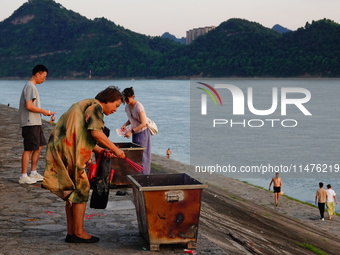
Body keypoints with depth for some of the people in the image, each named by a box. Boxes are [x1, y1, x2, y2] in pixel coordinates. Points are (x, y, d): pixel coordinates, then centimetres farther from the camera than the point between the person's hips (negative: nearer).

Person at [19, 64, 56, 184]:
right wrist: (43, 111, -13)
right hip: (30, 123, -11)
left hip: (36, 123, 11)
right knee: (29, 149, -7)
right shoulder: (30, 86, -14)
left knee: (39, 146, 15)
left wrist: (44, 112, 13)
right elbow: (28, 106, -22)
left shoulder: (32, 86, 17)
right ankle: (23, 176, -3)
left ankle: (34, 173, 22)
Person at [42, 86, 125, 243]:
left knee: (72, 192, 14)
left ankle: (71, 232, 17)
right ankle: (79, 233, 1)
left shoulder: (86, 106, 25)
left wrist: (102, 151, 10)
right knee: (81, 189, -3)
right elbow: (96, 132, -21)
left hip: (61, 150, 10)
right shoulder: (95, 107, -7)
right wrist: (115, 149, -12)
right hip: (69, 152, -10)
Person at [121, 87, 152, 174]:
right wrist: (125, 125, -3)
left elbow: (143, 123, -23)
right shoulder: (127, 106, 2)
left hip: (143, 132, -8)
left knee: (142, 154, -9)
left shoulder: (139, 106, -21)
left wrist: (131, 131, -27)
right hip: (135, 132, 8)